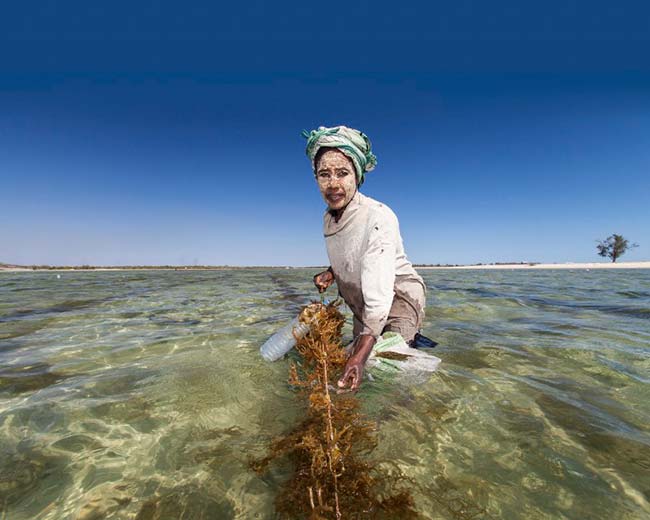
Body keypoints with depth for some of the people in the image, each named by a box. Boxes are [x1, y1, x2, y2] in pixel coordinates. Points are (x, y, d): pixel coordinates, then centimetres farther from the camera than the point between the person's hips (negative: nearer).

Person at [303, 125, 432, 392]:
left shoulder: (379, 217, -30)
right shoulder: (328, 218, -5)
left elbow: (379, 296, -36)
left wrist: (359, 357, -44)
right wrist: (332, 273, -6)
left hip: (397, 299, -7)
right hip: (361, 305, 8)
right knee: (356, 349, 17)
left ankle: (412, 341, 13)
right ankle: (408, 339, 36)